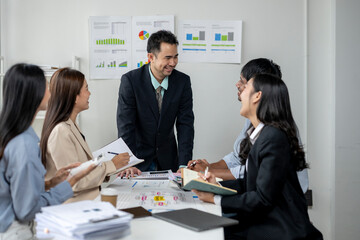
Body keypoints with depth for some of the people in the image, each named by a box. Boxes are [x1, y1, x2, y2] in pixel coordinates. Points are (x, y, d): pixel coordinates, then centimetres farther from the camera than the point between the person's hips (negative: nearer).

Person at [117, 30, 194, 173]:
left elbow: (185, 124, -7)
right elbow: (125, 126, -15)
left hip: (167, 159, 2)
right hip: (139, 157, -2)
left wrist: (184, 165, -17)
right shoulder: (130, 80, -13)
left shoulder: (183, 81, -5)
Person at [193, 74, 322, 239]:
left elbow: (263, 198, -21)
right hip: (260, 223, 8)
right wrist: (218, 185, 2)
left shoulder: (274, 137, -20)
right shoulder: (257, 134, 9)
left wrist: (215, 199, -16)